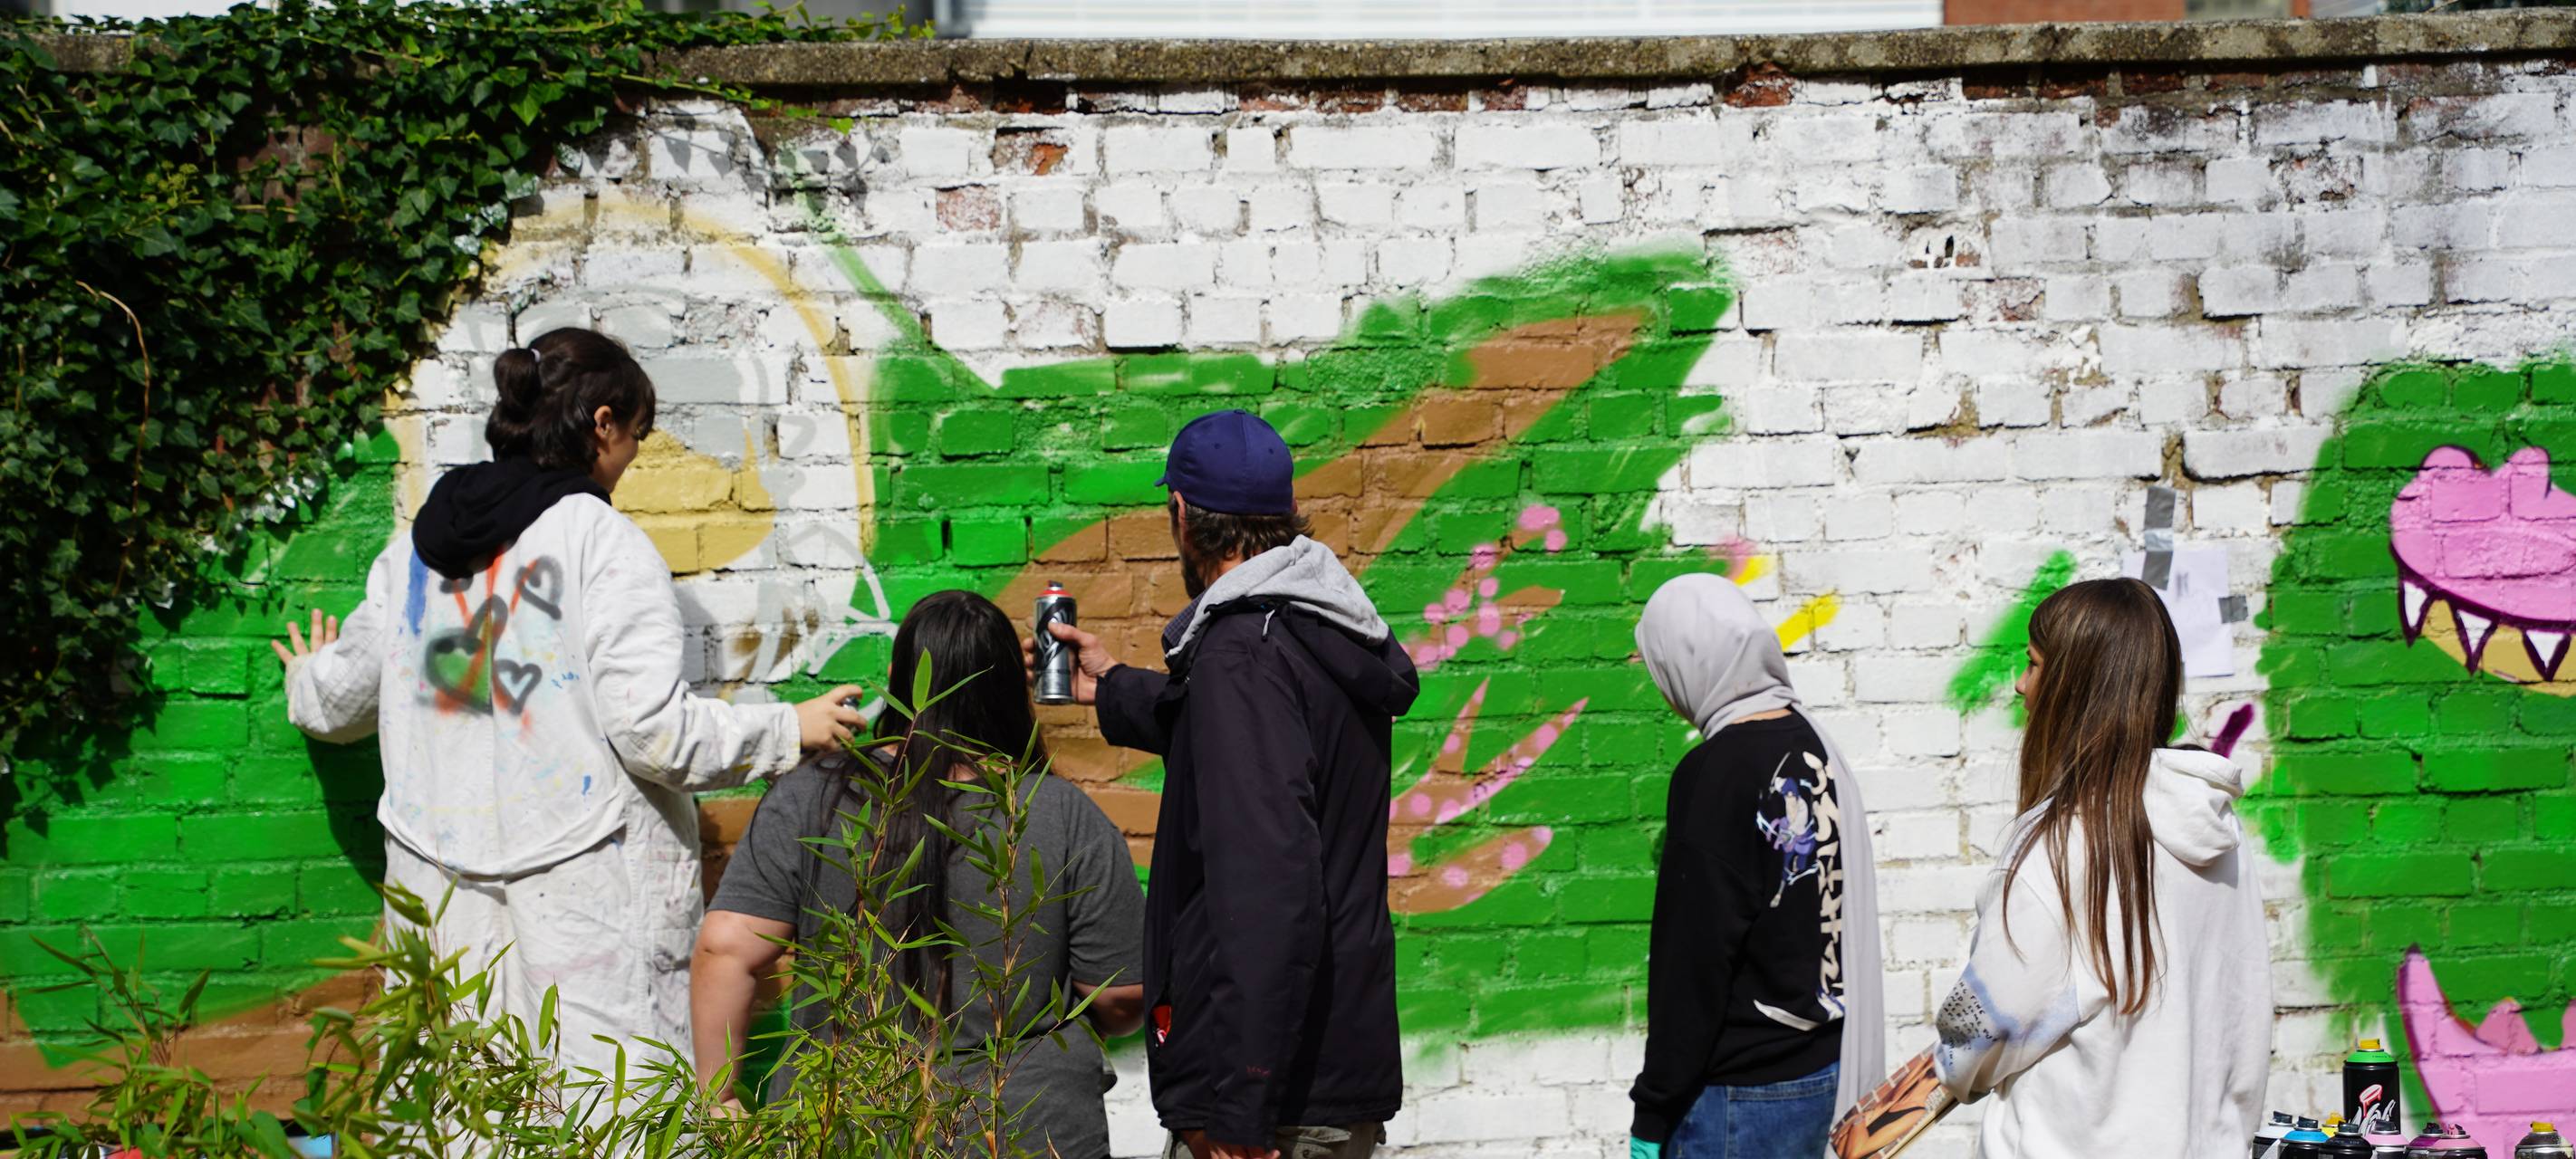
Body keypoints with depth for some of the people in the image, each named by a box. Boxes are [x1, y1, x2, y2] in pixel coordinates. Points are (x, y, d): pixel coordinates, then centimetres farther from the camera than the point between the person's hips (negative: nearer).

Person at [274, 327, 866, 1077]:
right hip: (587, 890, -6)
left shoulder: (412, 548, 9)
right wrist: (792, 729, -2)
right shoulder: (603, 542, -10)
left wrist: (306, 678, 44)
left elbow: (336, 703, 21)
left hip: (439, 884, 6)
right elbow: (654, 730, -15)